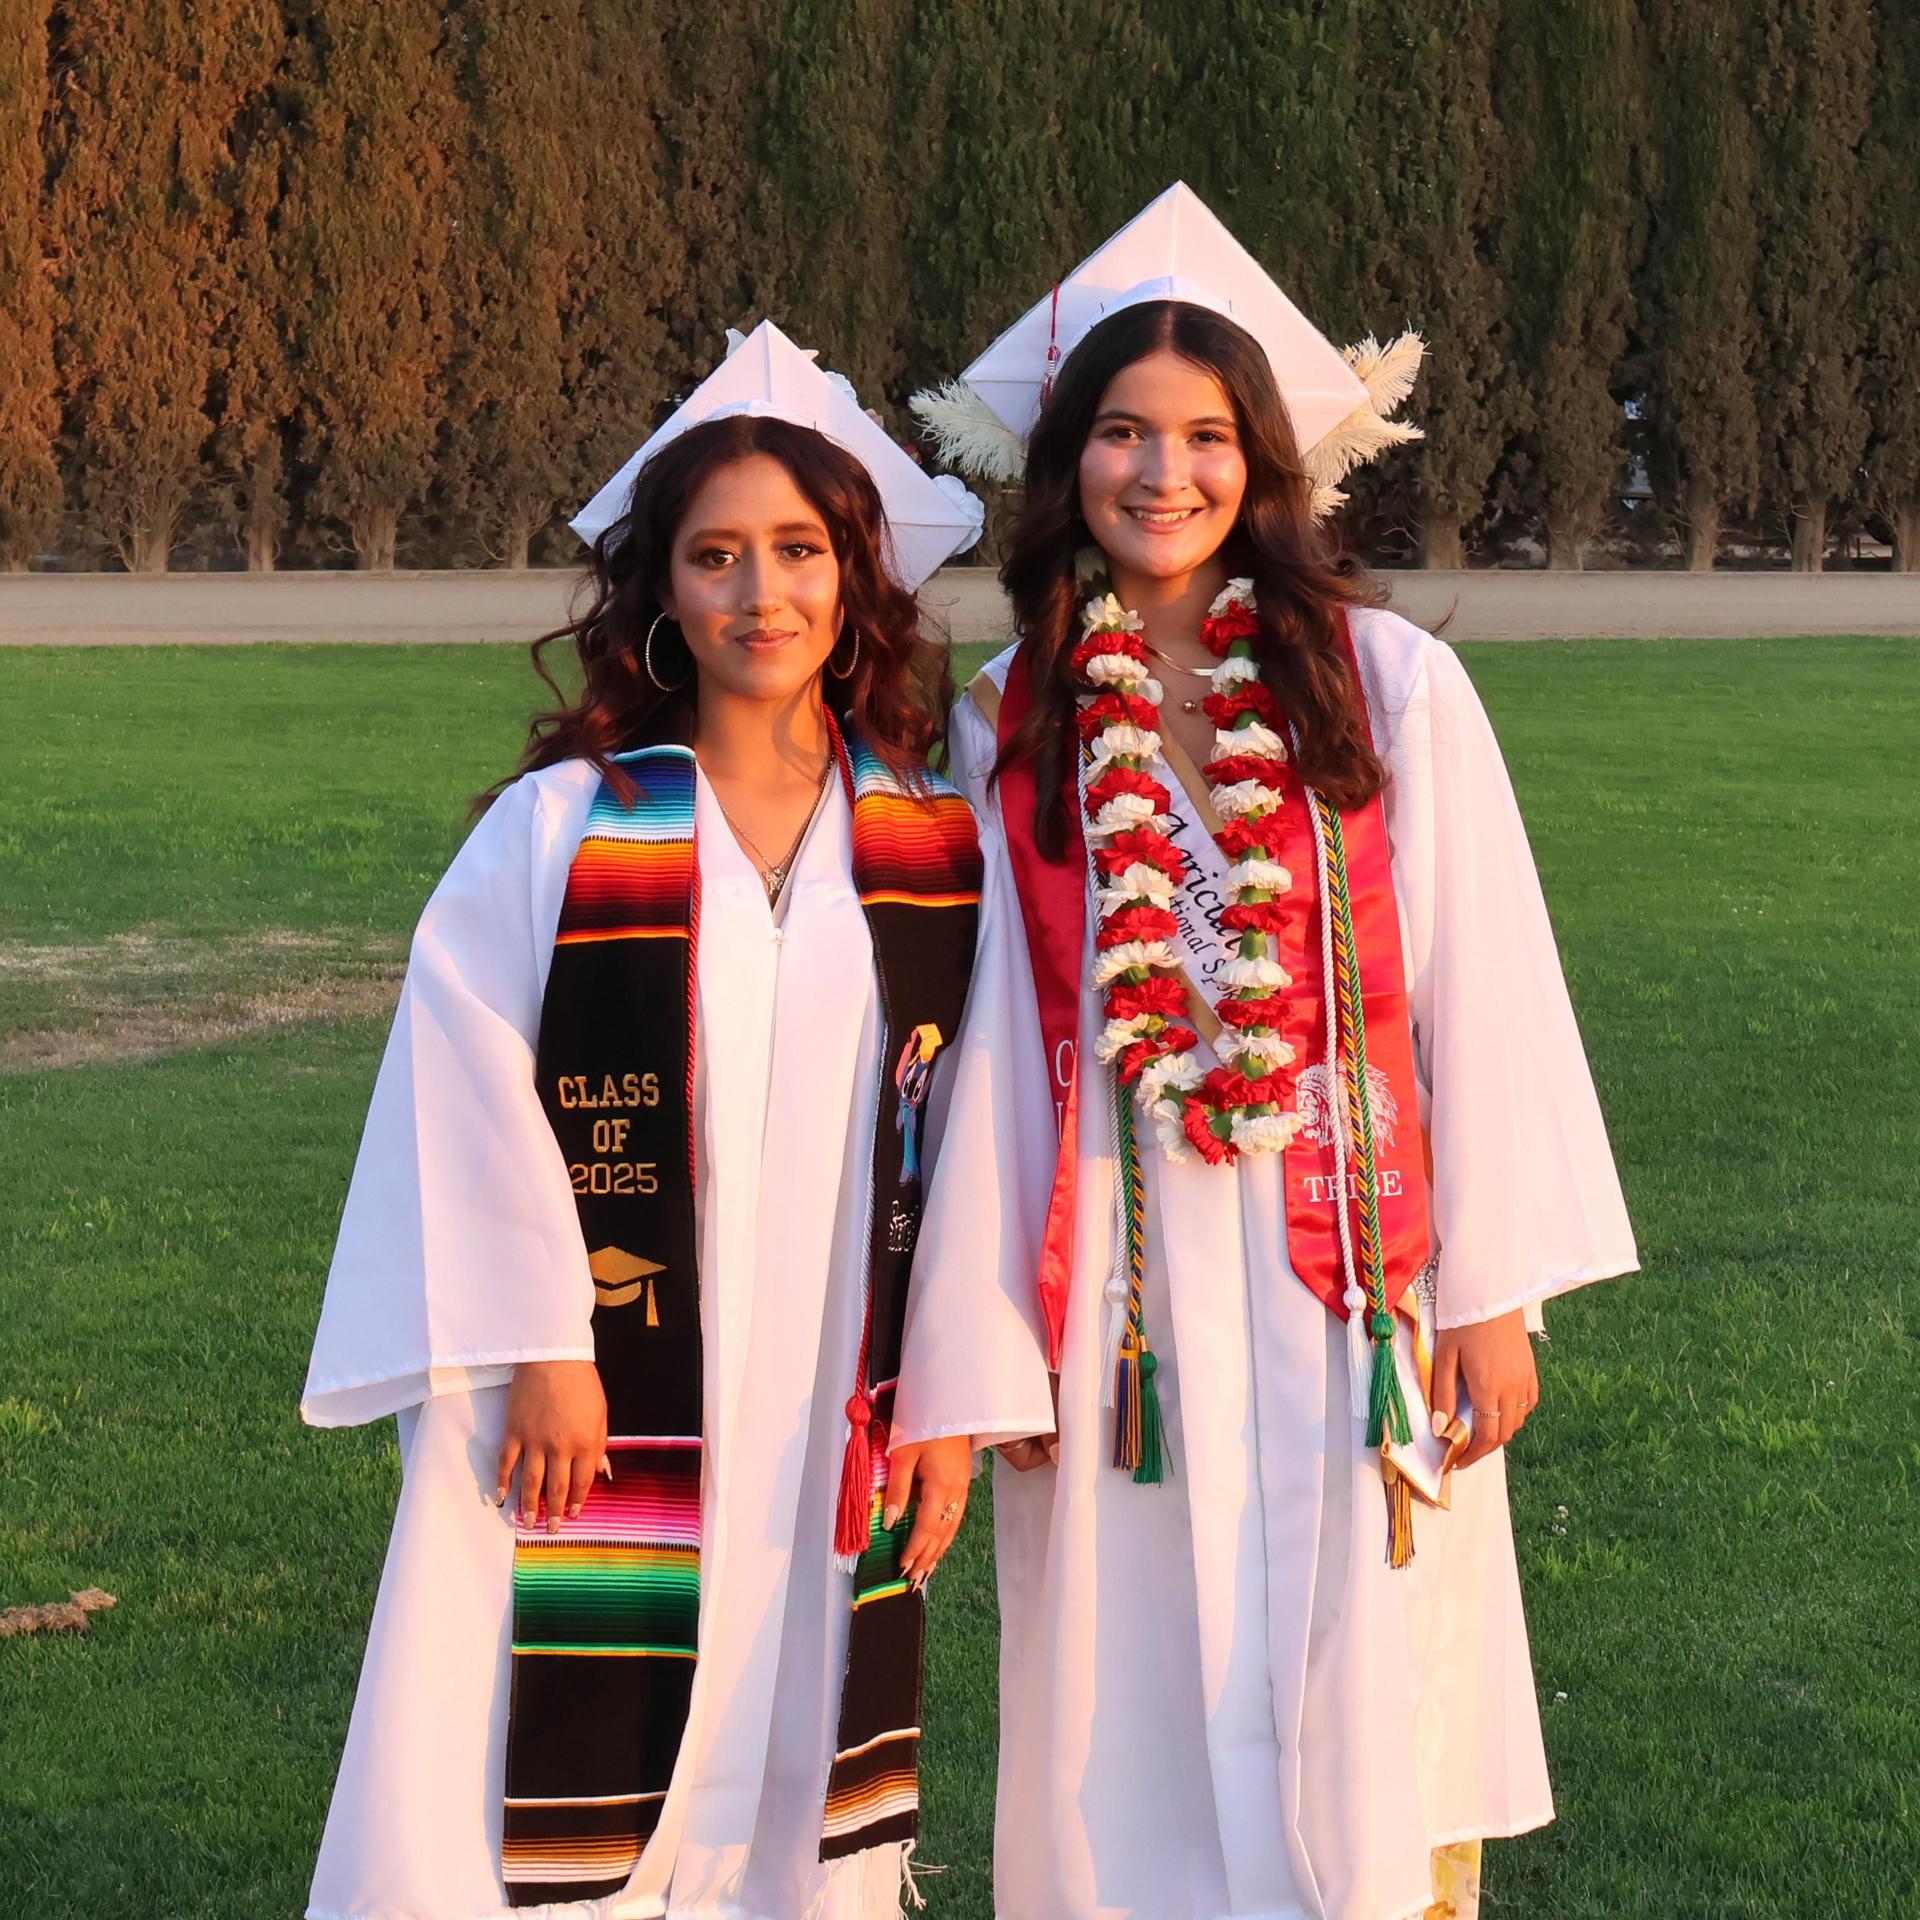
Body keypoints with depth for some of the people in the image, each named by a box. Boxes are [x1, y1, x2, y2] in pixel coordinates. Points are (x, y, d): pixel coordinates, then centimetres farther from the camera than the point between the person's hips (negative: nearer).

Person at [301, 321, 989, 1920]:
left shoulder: (934, 843, 2)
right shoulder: (560, 829, -5)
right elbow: (468, 1080, -7)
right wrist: (537, 1351, -10)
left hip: (829, 1425, 3)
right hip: (598, 1414, -3)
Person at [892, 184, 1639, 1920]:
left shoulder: (1388, 686, -3)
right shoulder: (1013, 728, 4)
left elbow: (1481, 996, -3)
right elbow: (996, 1043, 5)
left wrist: (1494, 1294, -6)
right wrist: (982, 1354, 3)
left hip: (1347, 1277, -2)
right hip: (1121, 1295, 2)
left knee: (1364, 1740, 3)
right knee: (1142, 1738, 7)